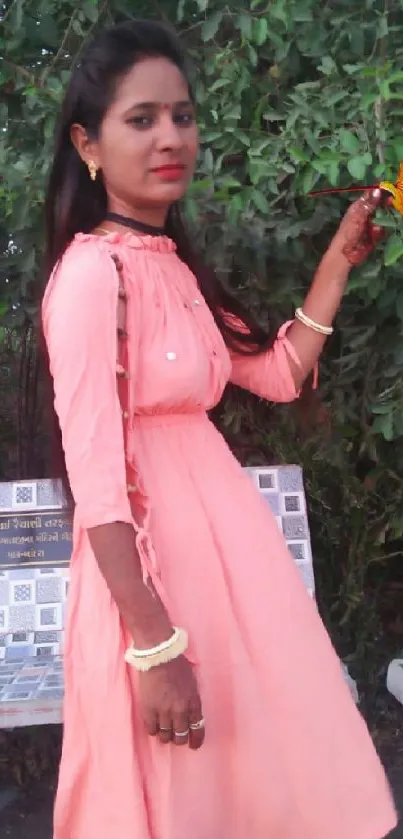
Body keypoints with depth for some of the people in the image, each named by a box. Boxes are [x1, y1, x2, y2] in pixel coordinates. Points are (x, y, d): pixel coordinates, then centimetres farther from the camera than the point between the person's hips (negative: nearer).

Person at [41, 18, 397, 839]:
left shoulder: (173, 264, 8)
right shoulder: (91, 273, -18)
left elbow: (280, 373, 15)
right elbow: (96, 481, -22)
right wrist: (154, 645, -21)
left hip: (217, 533, 8)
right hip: (148, 556, -8)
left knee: (252, 767, 20)